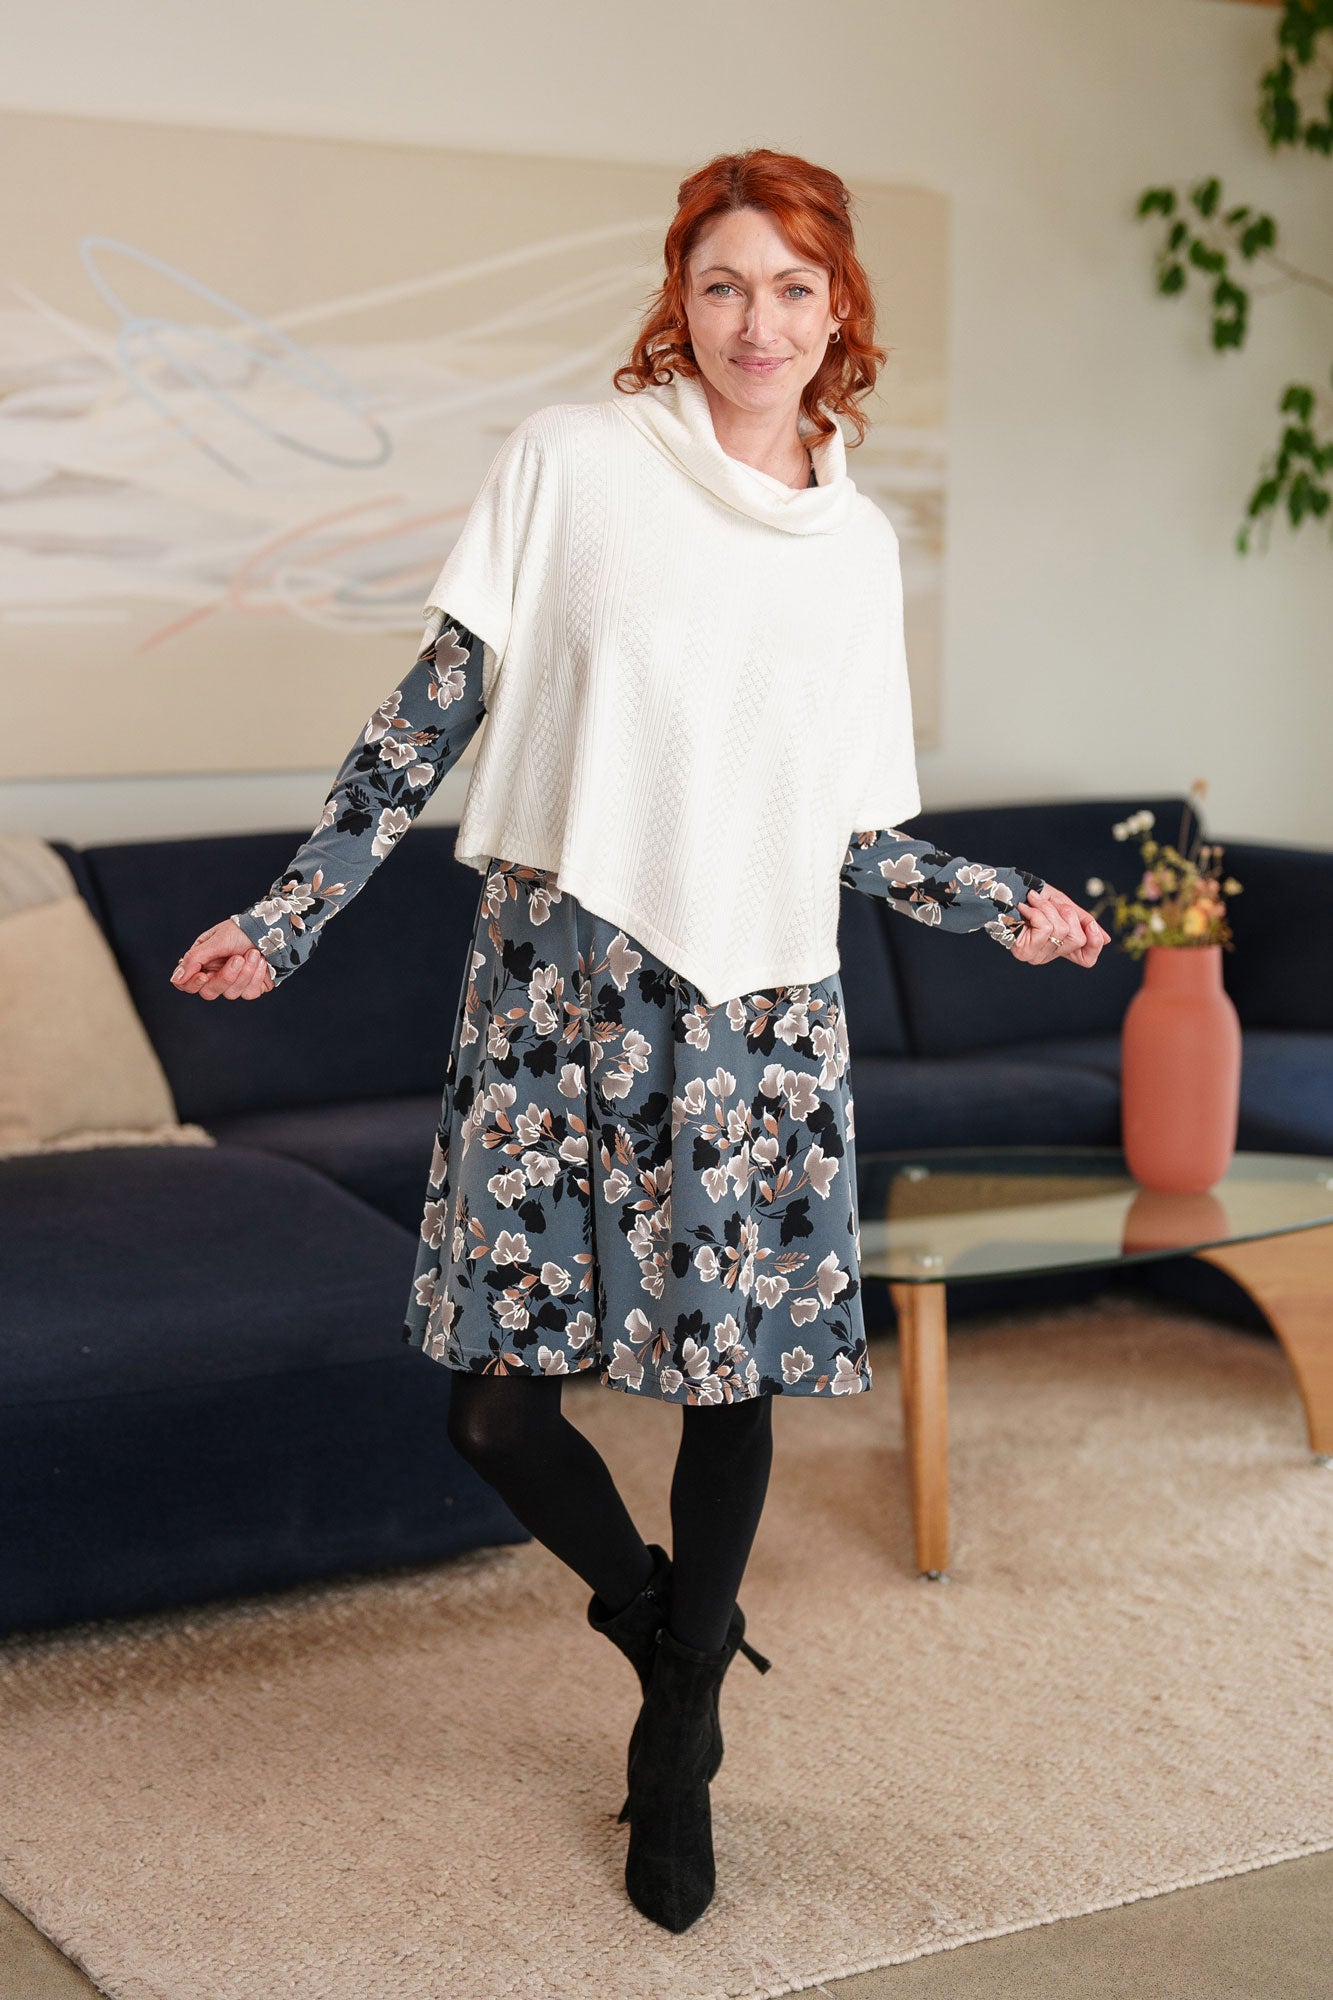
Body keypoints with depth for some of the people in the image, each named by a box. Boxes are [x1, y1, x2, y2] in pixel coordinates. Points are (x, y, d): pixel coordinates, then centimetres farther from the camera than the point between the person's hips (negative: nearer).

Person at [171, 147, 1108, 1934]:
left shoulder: (858, 544, 11)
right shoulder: (572, 460, 0)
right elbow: (435, 712, 1)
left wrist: (1002, 907, 7)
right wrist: (291, 916, -2)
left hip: (760, 1003, 3)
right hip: (561, 978, -2)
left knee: (733, 1383, 6)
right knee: (496, 1398, -4)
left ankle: (680, 1752, 27)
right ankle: (653, 1607, 29)